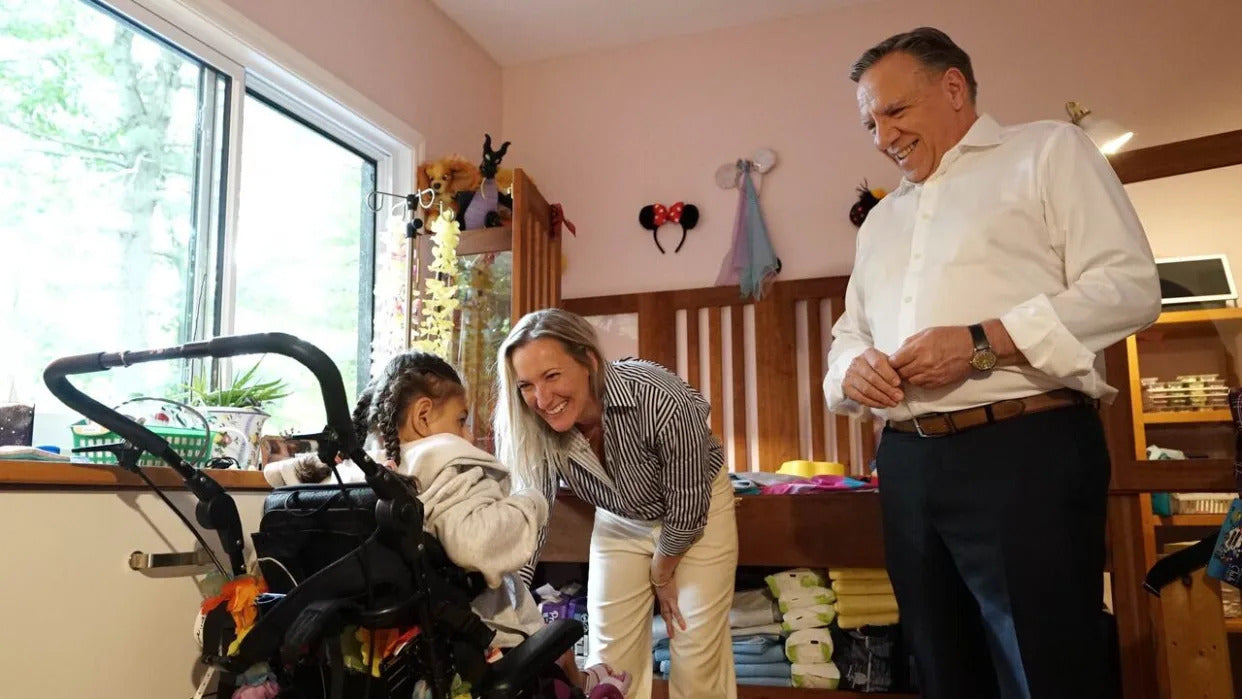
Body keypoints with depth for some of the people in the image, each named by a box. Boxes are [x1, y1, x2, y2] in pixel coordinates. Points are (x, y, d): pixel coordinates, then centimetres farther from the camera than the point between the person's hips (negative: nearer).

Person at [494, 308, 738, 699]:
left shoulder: (661, 400, -37)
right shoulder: (533, 427, -26)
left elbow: (687, 506, -22)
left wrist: (662, 575, -7)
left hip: (698, 510, -3)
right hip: (618, 521, 3)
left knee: (698, 652, -1)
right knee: (609, 657, 5)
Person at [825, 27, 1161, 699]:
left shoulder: (1049, 150, 5)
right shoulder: (881, 219, 23)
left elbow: (1129, 285, -6)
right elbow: (849, 331, 24)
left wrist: (982, 342, -17)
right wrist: (852, 368, -2)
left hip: (1026, 450, -6)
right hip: (907, 463, 6)